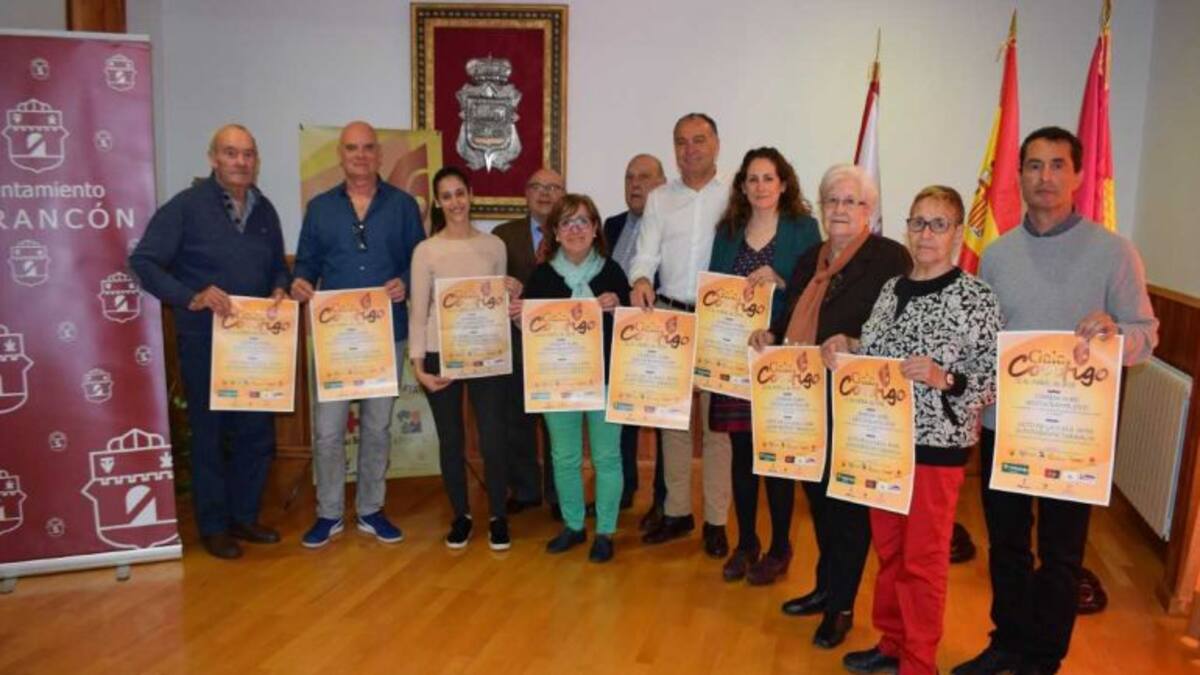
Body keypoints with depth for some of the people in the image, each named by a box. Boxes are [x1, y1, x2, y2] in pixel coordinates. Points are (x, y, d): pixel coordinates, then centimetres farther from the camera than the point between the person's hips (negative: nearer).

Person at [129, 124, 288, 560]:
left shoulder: (264, 210, 9)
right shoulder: (186, 206, -8)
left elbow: (278, 266, 19)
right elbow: (143, 262, -11)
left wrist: (280, 290, -3)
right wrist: (191, 298, -23)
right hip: (204, 341, -5)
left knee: (257, 433, 11)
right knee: (209, 435, 6)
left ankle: (244, 516, 28)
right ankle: (214, 527, 20)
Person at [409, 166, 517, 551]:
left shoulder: (494, 245, 4)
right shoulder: (426, 250, -2)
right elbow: (418, 312, -3)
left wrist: (513, 296, -9)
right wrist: (418, 364, -9)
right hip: (441, 356, -1)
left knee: (493, 439, 0)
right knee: (451, 441, 9)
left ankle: (498, 517, 19)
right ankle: (461, 515, 27)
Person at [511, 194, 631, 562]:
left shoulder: (611, 271, -3)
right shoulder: (542, 274, 1)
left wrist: (616, 307, -22)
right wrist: (518, 315, -15)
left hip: (604, 378, -2)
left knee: (606, 457, 7)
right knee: (564, 458, 12)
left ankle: (605, 532, 21)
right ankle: (572, 526, 30)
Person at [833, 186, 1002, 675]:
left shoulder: (976, 298, -11)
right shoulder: (892, 289, 7)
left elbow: (996, 379, -12)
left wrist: (942, 378, -27)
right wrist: (844, 349, -6)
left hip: (937, 444, -6)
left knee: (923, 559, 7)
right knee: (888, 548, 18)